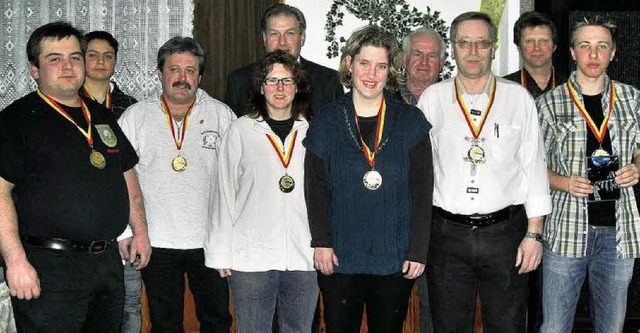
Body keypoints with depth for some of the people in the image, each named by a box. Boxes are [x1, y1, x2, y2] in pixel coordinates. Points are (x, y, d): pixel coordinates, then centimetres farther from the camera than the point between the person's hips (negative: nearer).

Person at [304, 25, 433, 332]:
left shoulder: (410, 121, 2)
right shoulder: (327, 121, 3)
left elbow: (422, 190, 0)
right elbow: (315, 188, 2)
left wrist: (418, 250, -5)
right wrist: (321, 242, -7)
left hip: (395, 259, 0)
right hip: (339, 256, 0)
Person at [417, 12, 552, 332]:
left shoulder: (519, 98, 5)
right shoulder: (432, 98, 5)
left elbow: (533, 166, 5)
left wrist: (534, 233, 0)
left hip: (505, 232, 0)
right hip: (447, 233, 0)